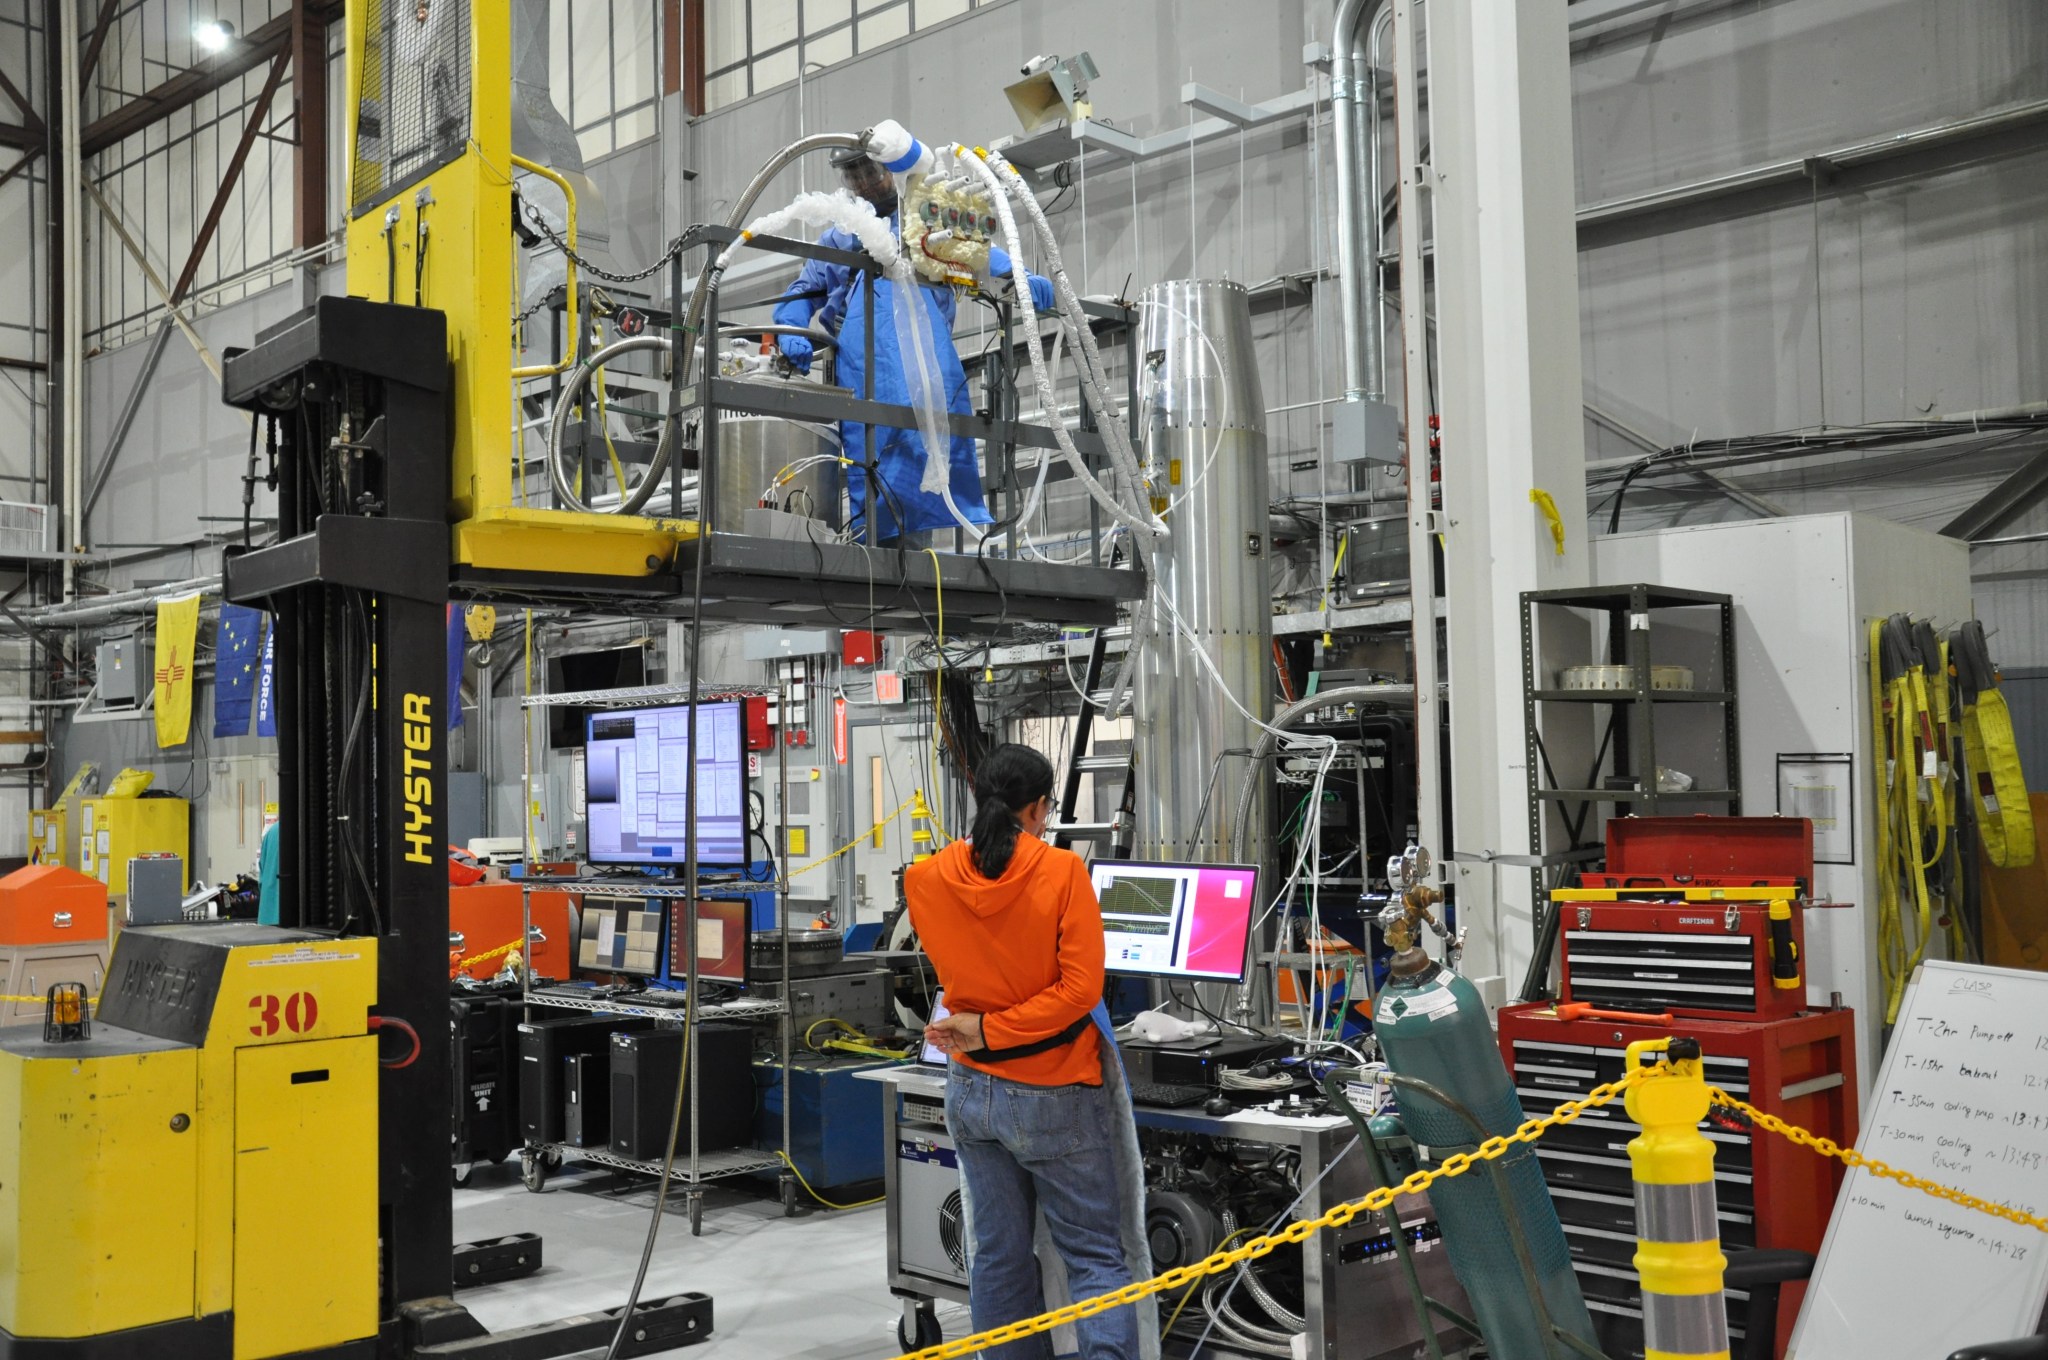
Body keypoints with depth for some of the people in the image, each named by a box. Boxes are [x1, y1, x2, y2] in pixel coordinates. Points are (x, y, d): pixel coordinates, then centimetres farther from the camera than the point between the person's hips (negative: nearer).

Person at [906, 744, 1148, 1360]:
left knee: (998, 1254, 13)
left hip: (972, 1093, 4)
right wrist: (992, 1030, -15)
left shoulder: (925, 881, -3)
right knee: (1097, 1253, 4)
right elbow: (1081, 989, -19)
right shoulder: (1062, 872, -15)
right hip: (1054, 1095, -4)